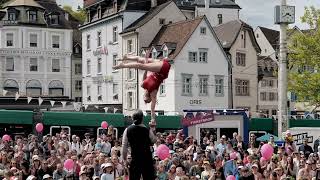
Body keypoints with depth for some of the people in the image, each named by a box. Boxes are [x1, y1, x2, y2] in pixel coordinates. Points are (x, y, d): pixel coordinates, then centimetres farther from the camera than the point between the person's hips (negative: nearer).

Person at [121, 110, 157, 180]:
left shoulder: (128, 130, -3)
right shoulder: (147, 130, -7)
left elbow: (124, 146, -1)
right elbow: (154, 141, 9)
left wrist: (124, 159, 7)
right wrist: (153, 130, 12)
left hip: (135, 159, 0)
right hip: (147, 158, 0)